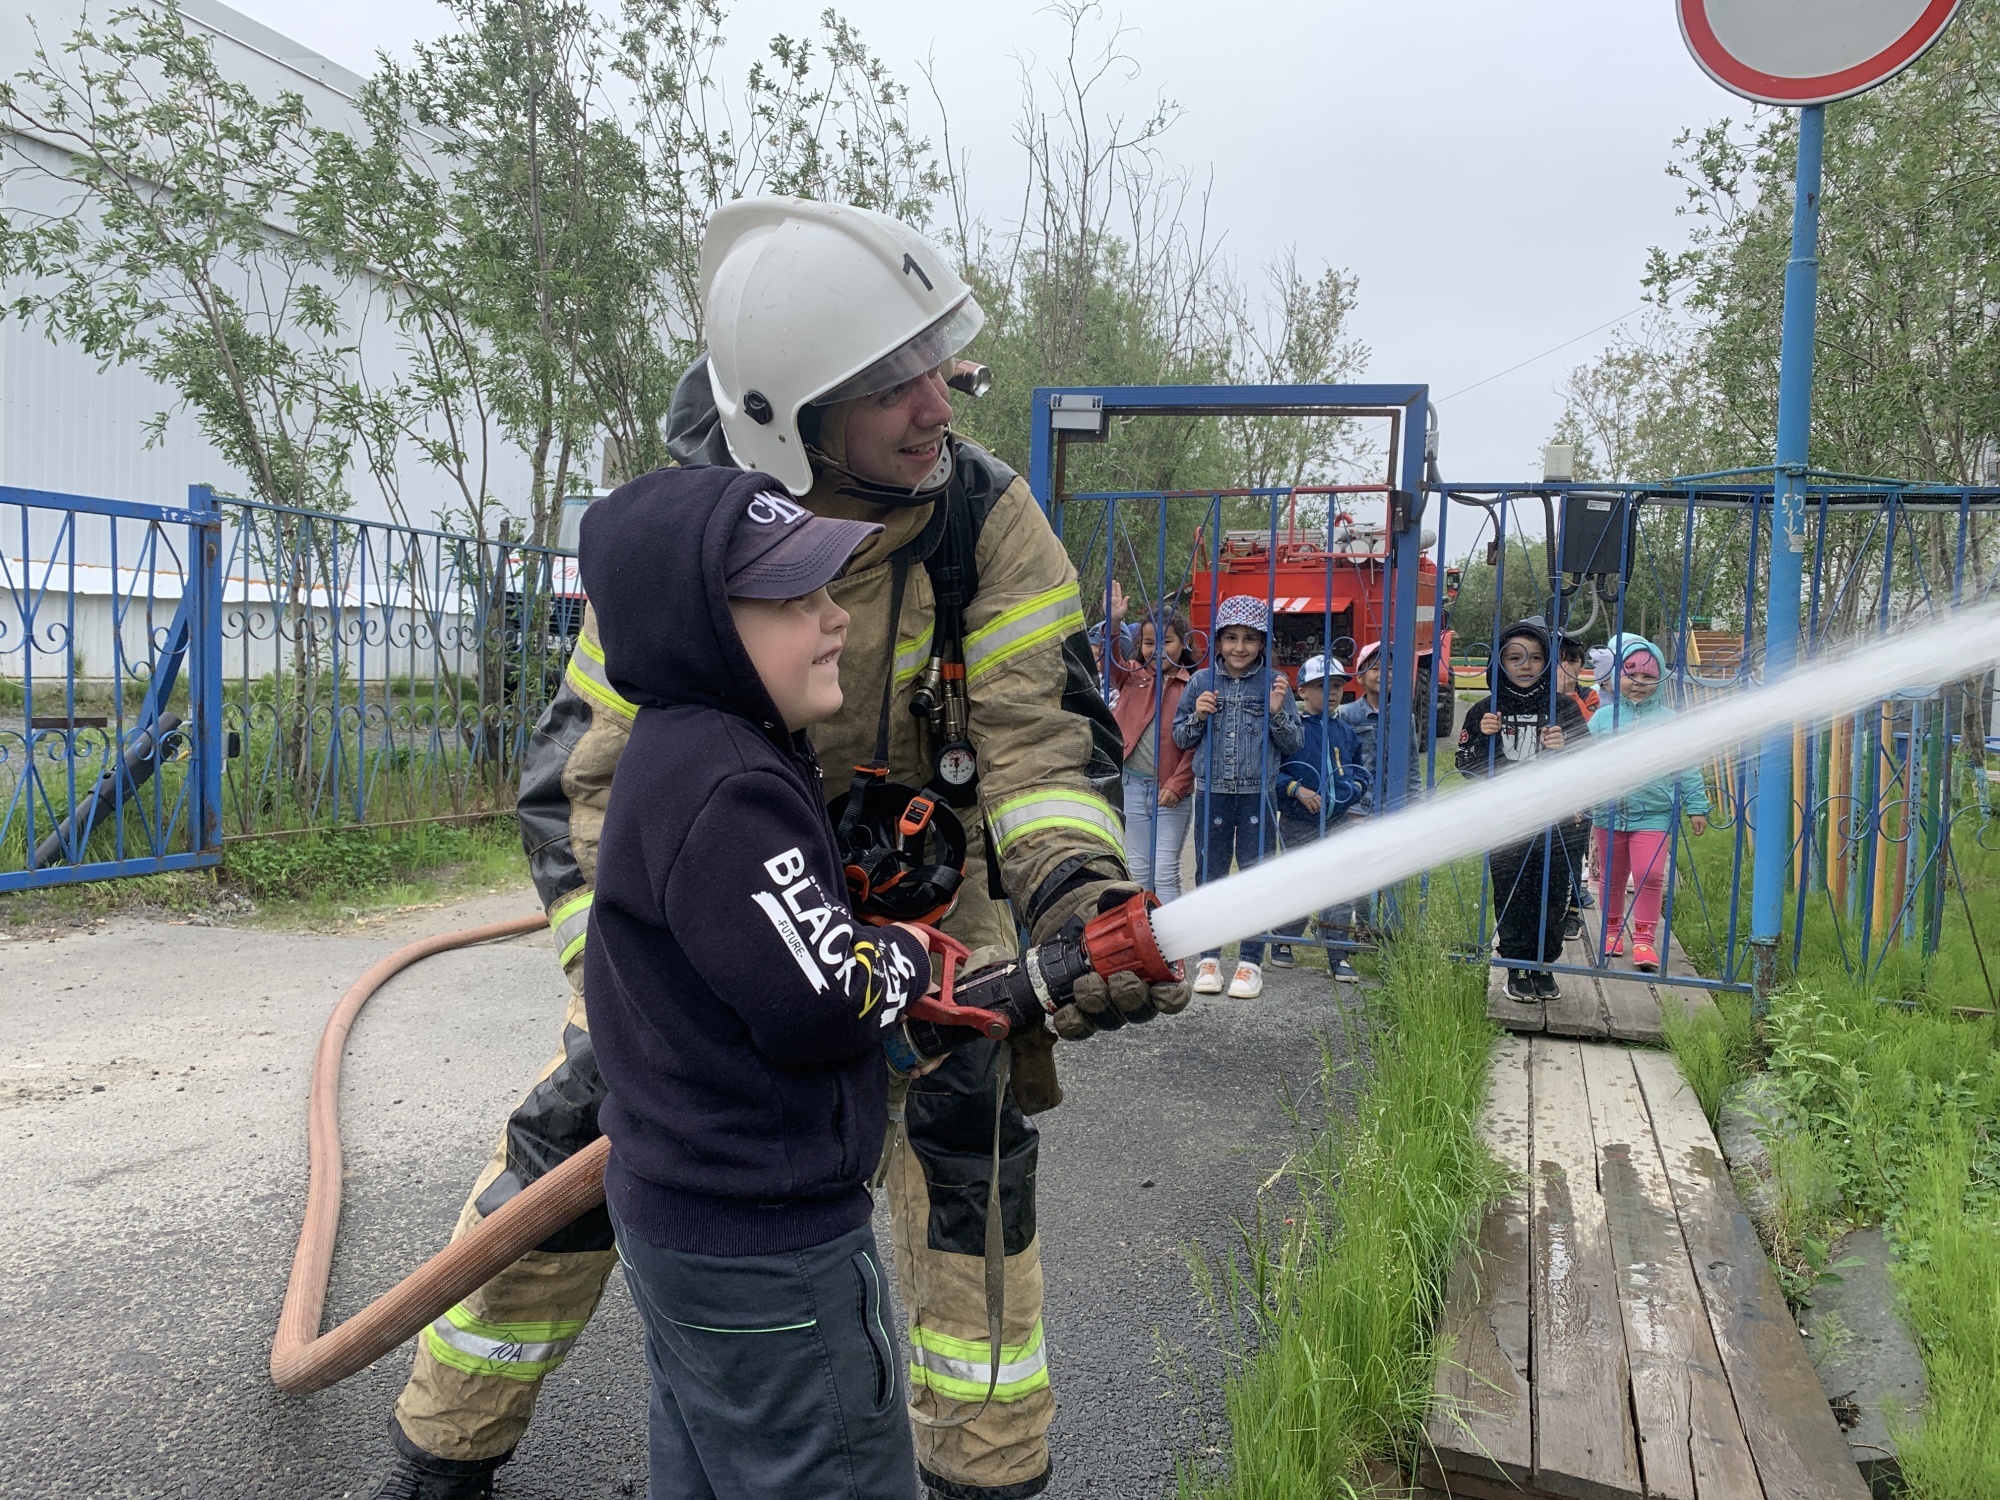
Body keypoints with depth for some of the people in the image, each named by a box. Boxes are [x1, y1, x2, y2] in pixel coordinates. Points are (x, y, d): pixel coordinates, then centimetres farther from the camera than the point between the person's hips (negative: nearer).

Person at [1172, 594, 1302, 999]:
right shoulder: (1201, 682, 3)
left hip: (1258, 794, -1)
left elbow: (1295, 744, 3)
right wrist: (1197, 716, -8)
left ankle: (1251, 962, 12)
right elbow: (1181, 738, 10)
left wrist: (1277, 712, -13)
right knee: (1209, 875, 7)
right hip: (1211, 792, 1)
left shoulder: (1275, 683, 0)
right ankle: (1209, 958, 17)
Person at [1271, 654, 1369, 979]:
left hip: (1338, 821, 4)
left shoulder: (1346, 731, 10)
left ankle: (1338, 956, 10)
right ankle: (1283, 942, 27)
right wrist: (1297, 789, -20)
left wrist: (1356, 787, 0)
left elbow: (1360, 769, 20)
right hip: (1299, 823, -4)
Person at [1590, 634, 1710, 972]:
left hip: (1654, 814, -2)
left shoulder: (1669, 721, 0)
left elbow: (1687, 768, 4)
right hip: (1609, 813, 2)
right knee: (1611, 877, 13)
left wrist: (1696, 807, 4)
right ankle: (1612, 930, 29)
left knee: (1650, 875, -9)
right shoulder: (1603, 718, 2)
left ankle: (1644, 939, 0)